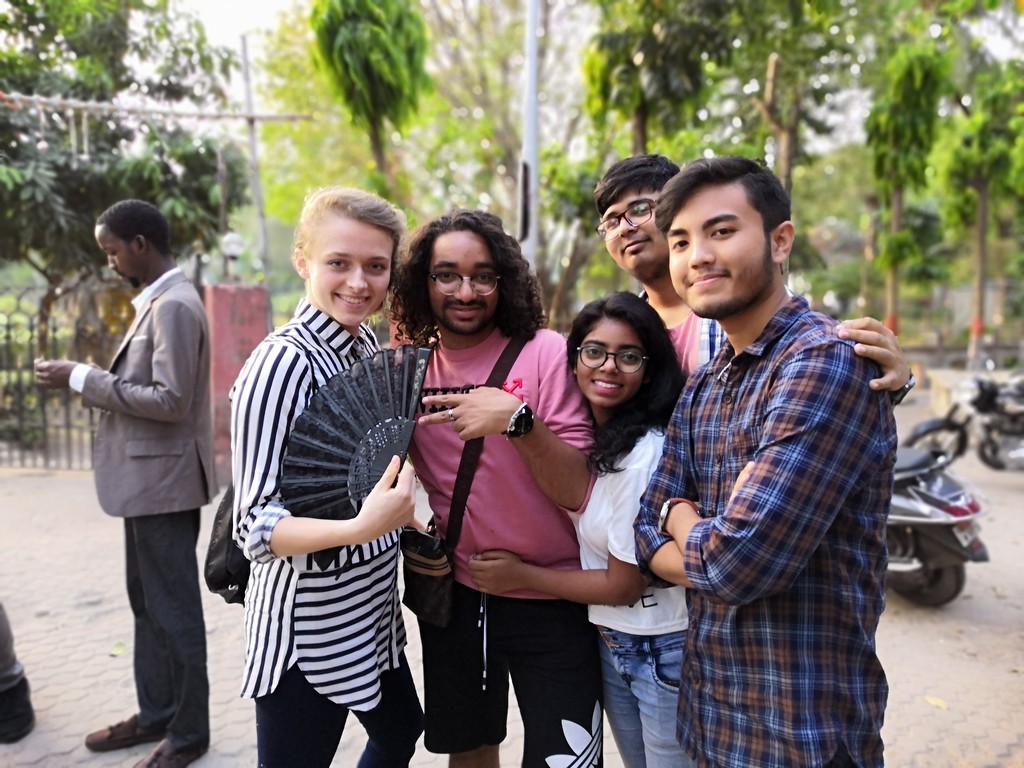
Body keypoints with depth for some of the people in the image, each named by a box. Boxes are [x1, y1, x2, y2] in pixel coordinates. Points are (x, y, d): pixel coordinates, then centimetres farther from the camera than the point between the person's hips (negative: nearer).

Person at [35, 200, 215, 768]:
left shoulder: (174, 305, -18)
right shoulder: (158, 301, 14)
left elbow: (170, 400, -24)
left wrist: (84, 378, -19)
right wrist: (89, 380, 9)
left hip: (165, 482, -10)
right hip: (147, 480, 10)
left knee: (174, 610, 2)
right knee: (148, 604, 19)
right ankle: (156, 713, 34)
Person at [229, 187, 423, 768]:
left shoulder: (369, 345, 2)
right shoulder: (284, 362, -22)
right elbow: (256, 524, -23)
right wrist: (359, 528, -37)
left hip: (372, 606, 8)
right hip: (308, 626, -8)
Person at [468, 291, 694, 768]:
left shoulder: (647, 451, -23)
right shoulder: (591, 437, 1)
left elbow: (623, 584, -17)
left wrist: (521, 577, -8)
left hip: (665, 651, -7)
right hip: (609, 640, 7)